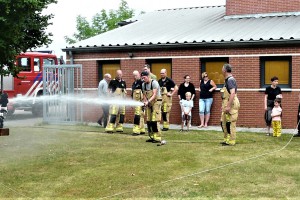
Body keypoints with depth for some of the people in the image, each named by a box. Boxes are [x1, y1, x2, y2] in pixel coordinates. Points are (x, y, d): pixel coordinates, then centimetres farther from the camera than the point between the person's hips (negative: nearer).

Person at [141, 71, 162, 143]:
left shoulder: (154, 83, -15)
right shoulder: (143, 84, 6)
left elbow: (154, 95, -22)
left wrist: (148, 101, -32)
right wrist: (145, 102, -3)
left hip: (156, 102, -7)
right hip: (149, 103, 7)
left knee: (155, 120, -13)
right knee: (148, 120, 6)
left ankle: (157, 138, -11)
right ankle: (152, 137, 14)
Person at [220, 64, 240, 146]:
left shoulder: (230, 80, -16)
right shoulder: (227, 80, 15)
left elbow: (232, 93, -25)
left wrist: (228, 106, -28)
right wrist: (224, 105, 24)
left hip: (231, 105, -10)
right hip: (227, 105, 10)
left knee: (230, 123, -5)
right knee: (223, 122, 14)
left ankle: (231, 141, 1)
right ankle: (226, 139, 23)